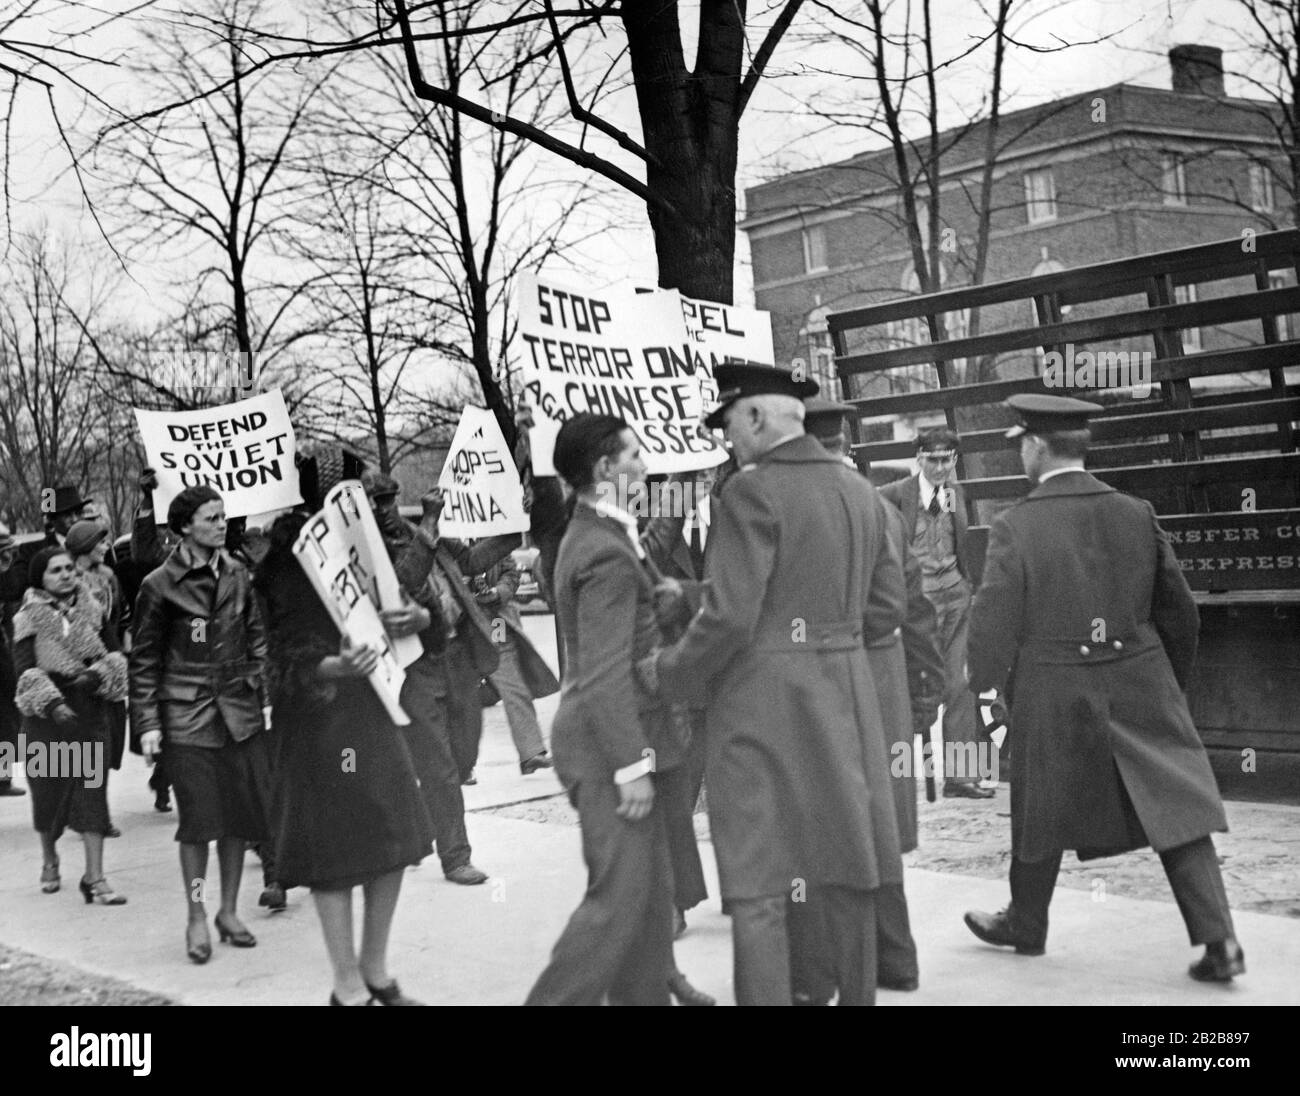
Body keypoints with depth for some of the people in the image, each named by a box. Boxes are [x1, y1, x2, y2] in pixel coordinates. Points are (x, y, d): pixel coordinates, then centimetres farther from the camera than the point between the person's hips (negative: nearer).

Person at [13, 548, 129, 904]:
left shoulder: (91, 611, 6)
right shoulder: (29, 618, -3)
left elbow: (115, 654, 5)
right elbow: (25, 670, -12)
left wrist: (96, 675, -15)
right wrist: (52, 703, -26)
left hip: (90, 711, 1)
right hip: (47, 713, -1)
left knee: (92, 791, -5)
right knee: (49, 790, 9)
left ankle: (94, 878, -2)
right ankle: (50, 860, 36)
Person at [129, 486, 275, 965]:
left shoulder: (237, 575, 7)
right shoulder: (160, 585, -5)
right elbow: (145, 659, -1)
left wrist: (263, 689, 4)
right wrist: (147, 722, -6)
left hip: (240, 712, 4)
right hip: (187, 717, -4)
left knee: (241, 815, 6)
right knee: (199, 817, -2)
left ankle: (229, 911, 19)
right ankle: (197, 919, 11)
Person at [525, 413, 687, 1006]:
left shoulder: (590, 535, 12)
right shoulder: (607, 554, -20)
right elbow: (604, 677, -23)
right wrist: (632, 764, -21)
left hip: (615, 735, 10)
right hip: (607, 745, -10)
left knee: (651, 889, 15)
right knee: (618, 896, -6)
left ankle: (642, 995, 23)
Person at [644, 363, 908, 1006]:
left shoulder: (753, 491, -12)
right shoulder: (856, 489, 10)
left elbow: (729, 617, -18)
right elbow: (885, 608, 13)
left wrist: (668, 673, -3)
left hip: (764, 703, -7)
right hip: (843, 696, 7)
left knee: (758, 894, -3)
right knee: (845, 871, 16)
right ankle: (858, 994, 25)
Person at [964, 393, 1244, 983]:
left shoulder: (1015, 527, -11)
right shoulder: (1136, 514, 0)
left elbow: (994, 623, -10)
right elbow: (1178, 609, 7)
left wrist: (982, 691, 2)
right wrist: (1173, 681, 20)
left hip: (1053, 695, -2)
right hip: (1140, 689, 3)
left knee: (1043, 811, 15)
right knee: (1178, 809, 4)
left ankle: (1025, 924, 31)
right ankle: (1218, 938, -4)